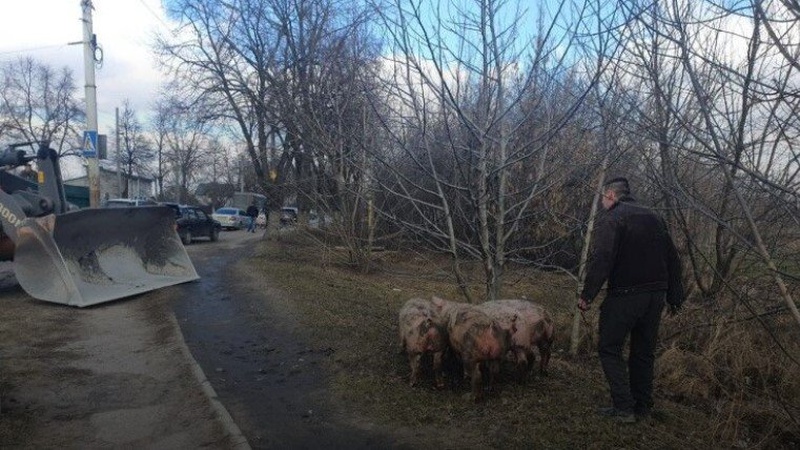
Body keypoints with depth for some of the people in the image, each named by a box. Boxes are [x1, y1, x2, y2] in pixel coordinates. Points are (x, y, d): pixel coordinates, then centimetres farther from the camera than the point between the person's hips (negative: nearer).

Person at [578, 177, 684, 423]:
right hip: (656, 295, 7)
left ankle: (624, 408, 2)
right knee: (644, 352, 17)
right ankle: (643, 407, 24)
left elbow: (601, 259, -21)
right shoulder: (653, 218, 15)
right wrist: (675, 297, 21)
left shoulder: (610, 218, -8)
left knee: (610, 349, 5)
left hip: (625, 296, -7)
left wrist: (587, 294, -17)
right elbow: (673, 260, 17)